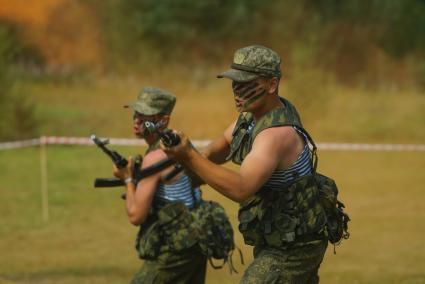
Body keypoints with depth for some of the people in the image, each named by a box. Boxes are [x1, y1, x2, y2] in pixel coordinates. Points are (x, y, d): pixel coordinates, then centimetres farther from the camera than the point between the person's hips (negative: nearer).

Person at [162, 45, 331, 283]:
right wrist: (206, 155, -4)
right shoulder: (254, 112, 1)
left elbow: (241, 188, -40)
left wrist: (190, 157, -45)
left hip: (290, 252, -10)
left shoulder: (277, 133, -28)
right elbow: (227, 142, 19)